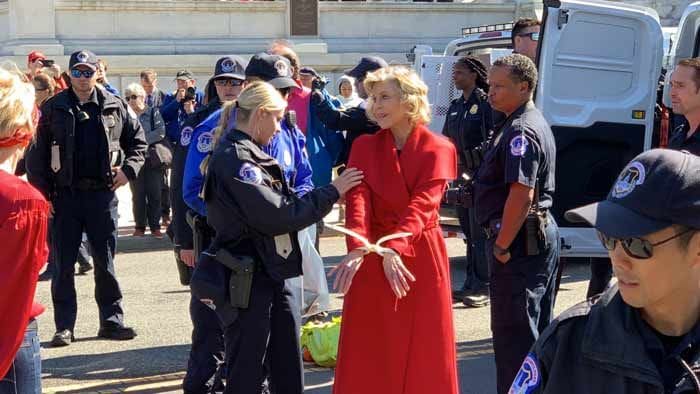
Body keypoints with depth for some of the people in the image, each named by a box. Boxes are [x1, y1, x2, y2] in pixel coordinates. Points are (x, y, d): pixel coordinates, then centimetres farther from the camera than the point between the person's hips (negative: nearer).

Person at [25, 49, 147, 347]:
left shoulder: (114, 107, 3)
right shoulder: (54, 108, 0)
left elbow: (137, 141, 13)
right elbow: (38, 155, 0)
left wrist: (129, 169, -2)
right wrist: (41, 194, -6)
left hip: (102, 194, 1)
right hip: (64, 196, 0)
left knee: (105, 261, 8)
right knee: (63, 264, 3)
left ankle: (111, 320, 17)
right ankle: (64, 326, 10)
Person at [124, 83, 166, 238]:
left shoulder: (153, 113, 4)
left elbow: (160, 132, -11)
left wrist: (142, 139, -14)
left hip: (153, 159, -1)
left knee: (154, 194, 1)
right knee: (137, 195, 3)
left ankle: (155, 226, 8)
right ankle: (139, 226, 10)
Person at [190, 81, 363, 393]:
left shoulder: (246, 155, 13)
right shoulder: (235, 159, -18)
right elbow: (277, 216, -22)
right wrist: (331, 192, -14)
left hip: (270, 278, 10)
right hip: (245, 283, -10)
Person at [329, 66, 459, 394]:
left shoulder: (438, 149, -3)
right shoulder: (364, 147, 3)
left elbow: (421, 205, -16)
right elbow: (358, 199, -11)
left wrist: (393, 250, -32)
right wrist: (358, 248, -29)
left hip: (420, 259, -2)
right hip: (372, 259, 2)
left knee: (423, 353, 6)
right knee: (368, 355, 5)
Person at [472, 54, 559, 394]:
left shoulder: (521, 131, -18)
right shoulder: (536, 123, 15)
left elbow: (521, 194, -26)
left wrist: (502, 246, -19)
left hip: (520, 241, -11)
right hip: (543, 234, 11)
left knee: (513, 334, -5)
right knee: (538, 328, 19)